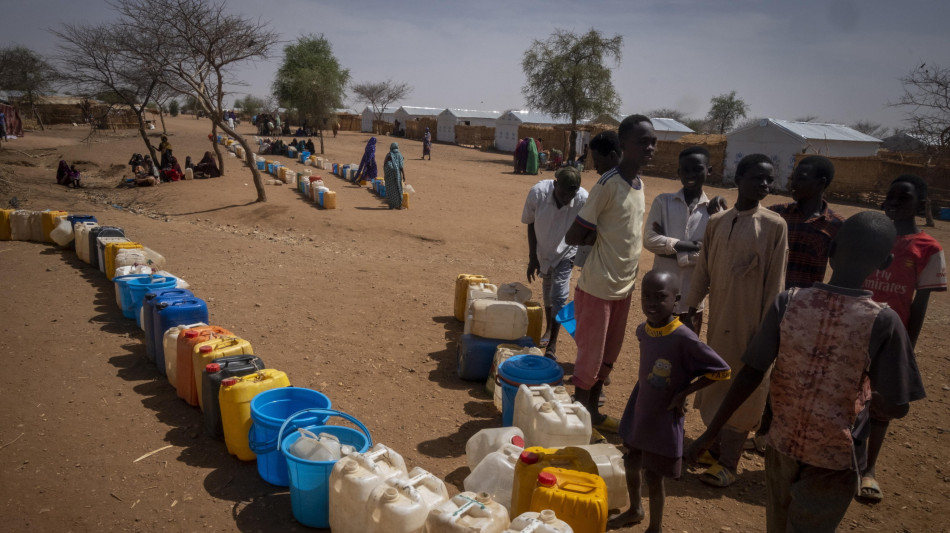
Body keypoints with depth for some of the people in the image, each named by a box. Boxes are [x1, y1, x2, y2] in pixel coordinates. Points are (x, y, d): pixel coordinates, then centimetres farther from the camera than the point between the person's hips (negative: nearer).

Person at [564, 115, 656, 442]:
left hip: (624, 286, 8)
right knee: (590, 355, 4)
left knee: (609, 355, 18)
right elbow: (573, 236, -18)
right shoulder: (608, 185, -19)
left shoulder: (639, 183, 7)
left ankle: (593, 410, 33)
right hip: (599, 287, -8)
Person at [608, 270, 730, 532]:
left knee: (653, 475, 7)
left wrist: (683, 393, -17)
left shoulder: (684, 338, -27)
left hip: (664, 417, -6)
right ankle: (635, 510, 48)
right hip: (638, 410, 6)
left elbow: (721, 370, -19)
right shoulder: (643, 330, -6)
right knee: (630, 462, 21)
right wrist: (643, 395, 8)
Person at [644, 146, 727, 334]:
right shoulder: (663, 201, -1)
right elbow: (649, 239, -10)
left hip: (692, 294, 1)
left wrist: (670, 251, -14)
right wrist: (688, 245, -16)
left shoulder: (715, 210, -1)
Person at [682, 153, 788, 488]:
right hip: (719, 318, 4)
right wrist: (690, 309, 7)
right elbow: (703, 271, 8)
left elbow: (775, 283, -9)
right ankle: (715, 443, 35)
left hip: (749, 322, -4)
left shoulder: (774, 226, -8)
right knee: (713, 382, 15)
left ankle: (728, 463, 16)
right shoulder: (716, 222, 4)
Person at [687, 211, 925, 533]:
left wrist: (710, 434, -5)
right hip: (833, 459, -2)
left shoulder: (787, 302, -14)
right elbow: (896, 408, -12)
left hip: (782, 445, 2)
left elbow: (750, 376, -12)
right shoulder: (883, 322, -19)